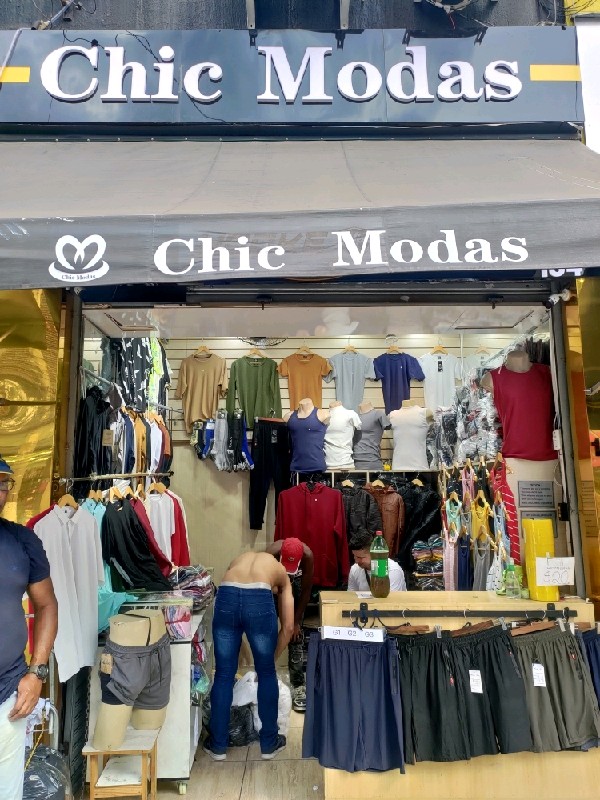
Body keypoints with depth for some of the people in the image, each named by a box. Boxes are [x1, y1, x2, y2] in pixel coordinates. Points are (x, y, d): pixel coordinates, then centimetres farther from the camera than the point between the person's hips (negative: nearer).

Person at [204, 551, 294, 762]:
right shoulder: (281, 572, 32)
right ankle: (269, 743, 34)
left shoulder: (238, 560, 39)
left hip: (226, 596, 2)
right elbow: (288, 627, 25)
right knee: (267, 674, 21)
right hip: (259, 600, -2)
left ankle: (217, 745, 33)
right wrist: (272, 658, 36)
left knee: (224, 675, 19)